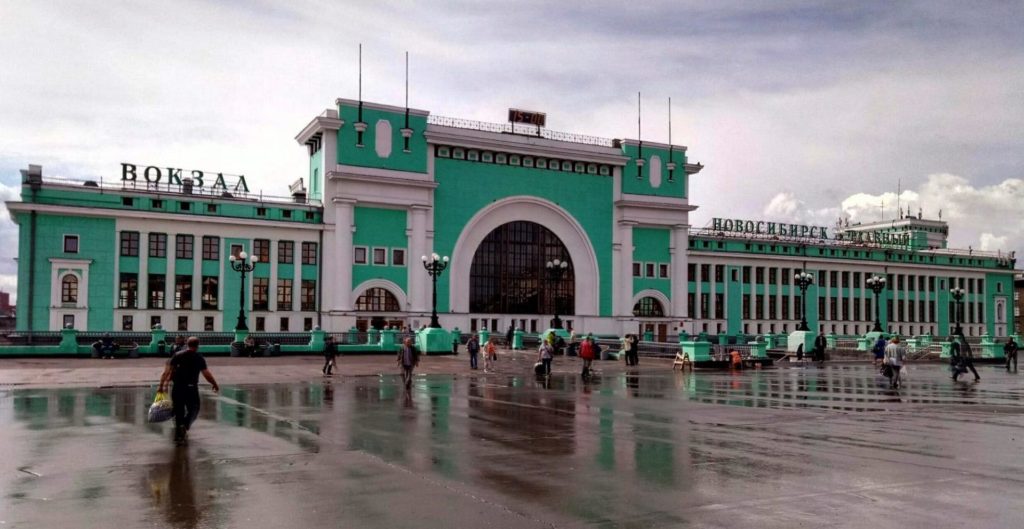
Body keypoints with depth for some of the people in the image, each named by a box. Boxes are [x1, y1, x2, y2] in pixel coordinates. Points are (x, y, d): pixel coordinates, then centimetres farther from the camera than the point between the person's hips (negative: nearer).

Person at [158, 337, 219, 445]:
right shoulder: (199, 358, -3)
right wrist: (215, 385, 5)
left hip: (177, 388, 3)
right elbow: (207, 375, -8)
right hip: (191, 389, -3)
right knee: (193, 410, 12)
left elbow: (167, 372, -3)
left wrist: (161, 385, -1)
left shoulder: (177, 356, 5)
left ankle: (178, 436, 15)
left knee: (179, 411, 13)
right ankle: (185, 425, -14)